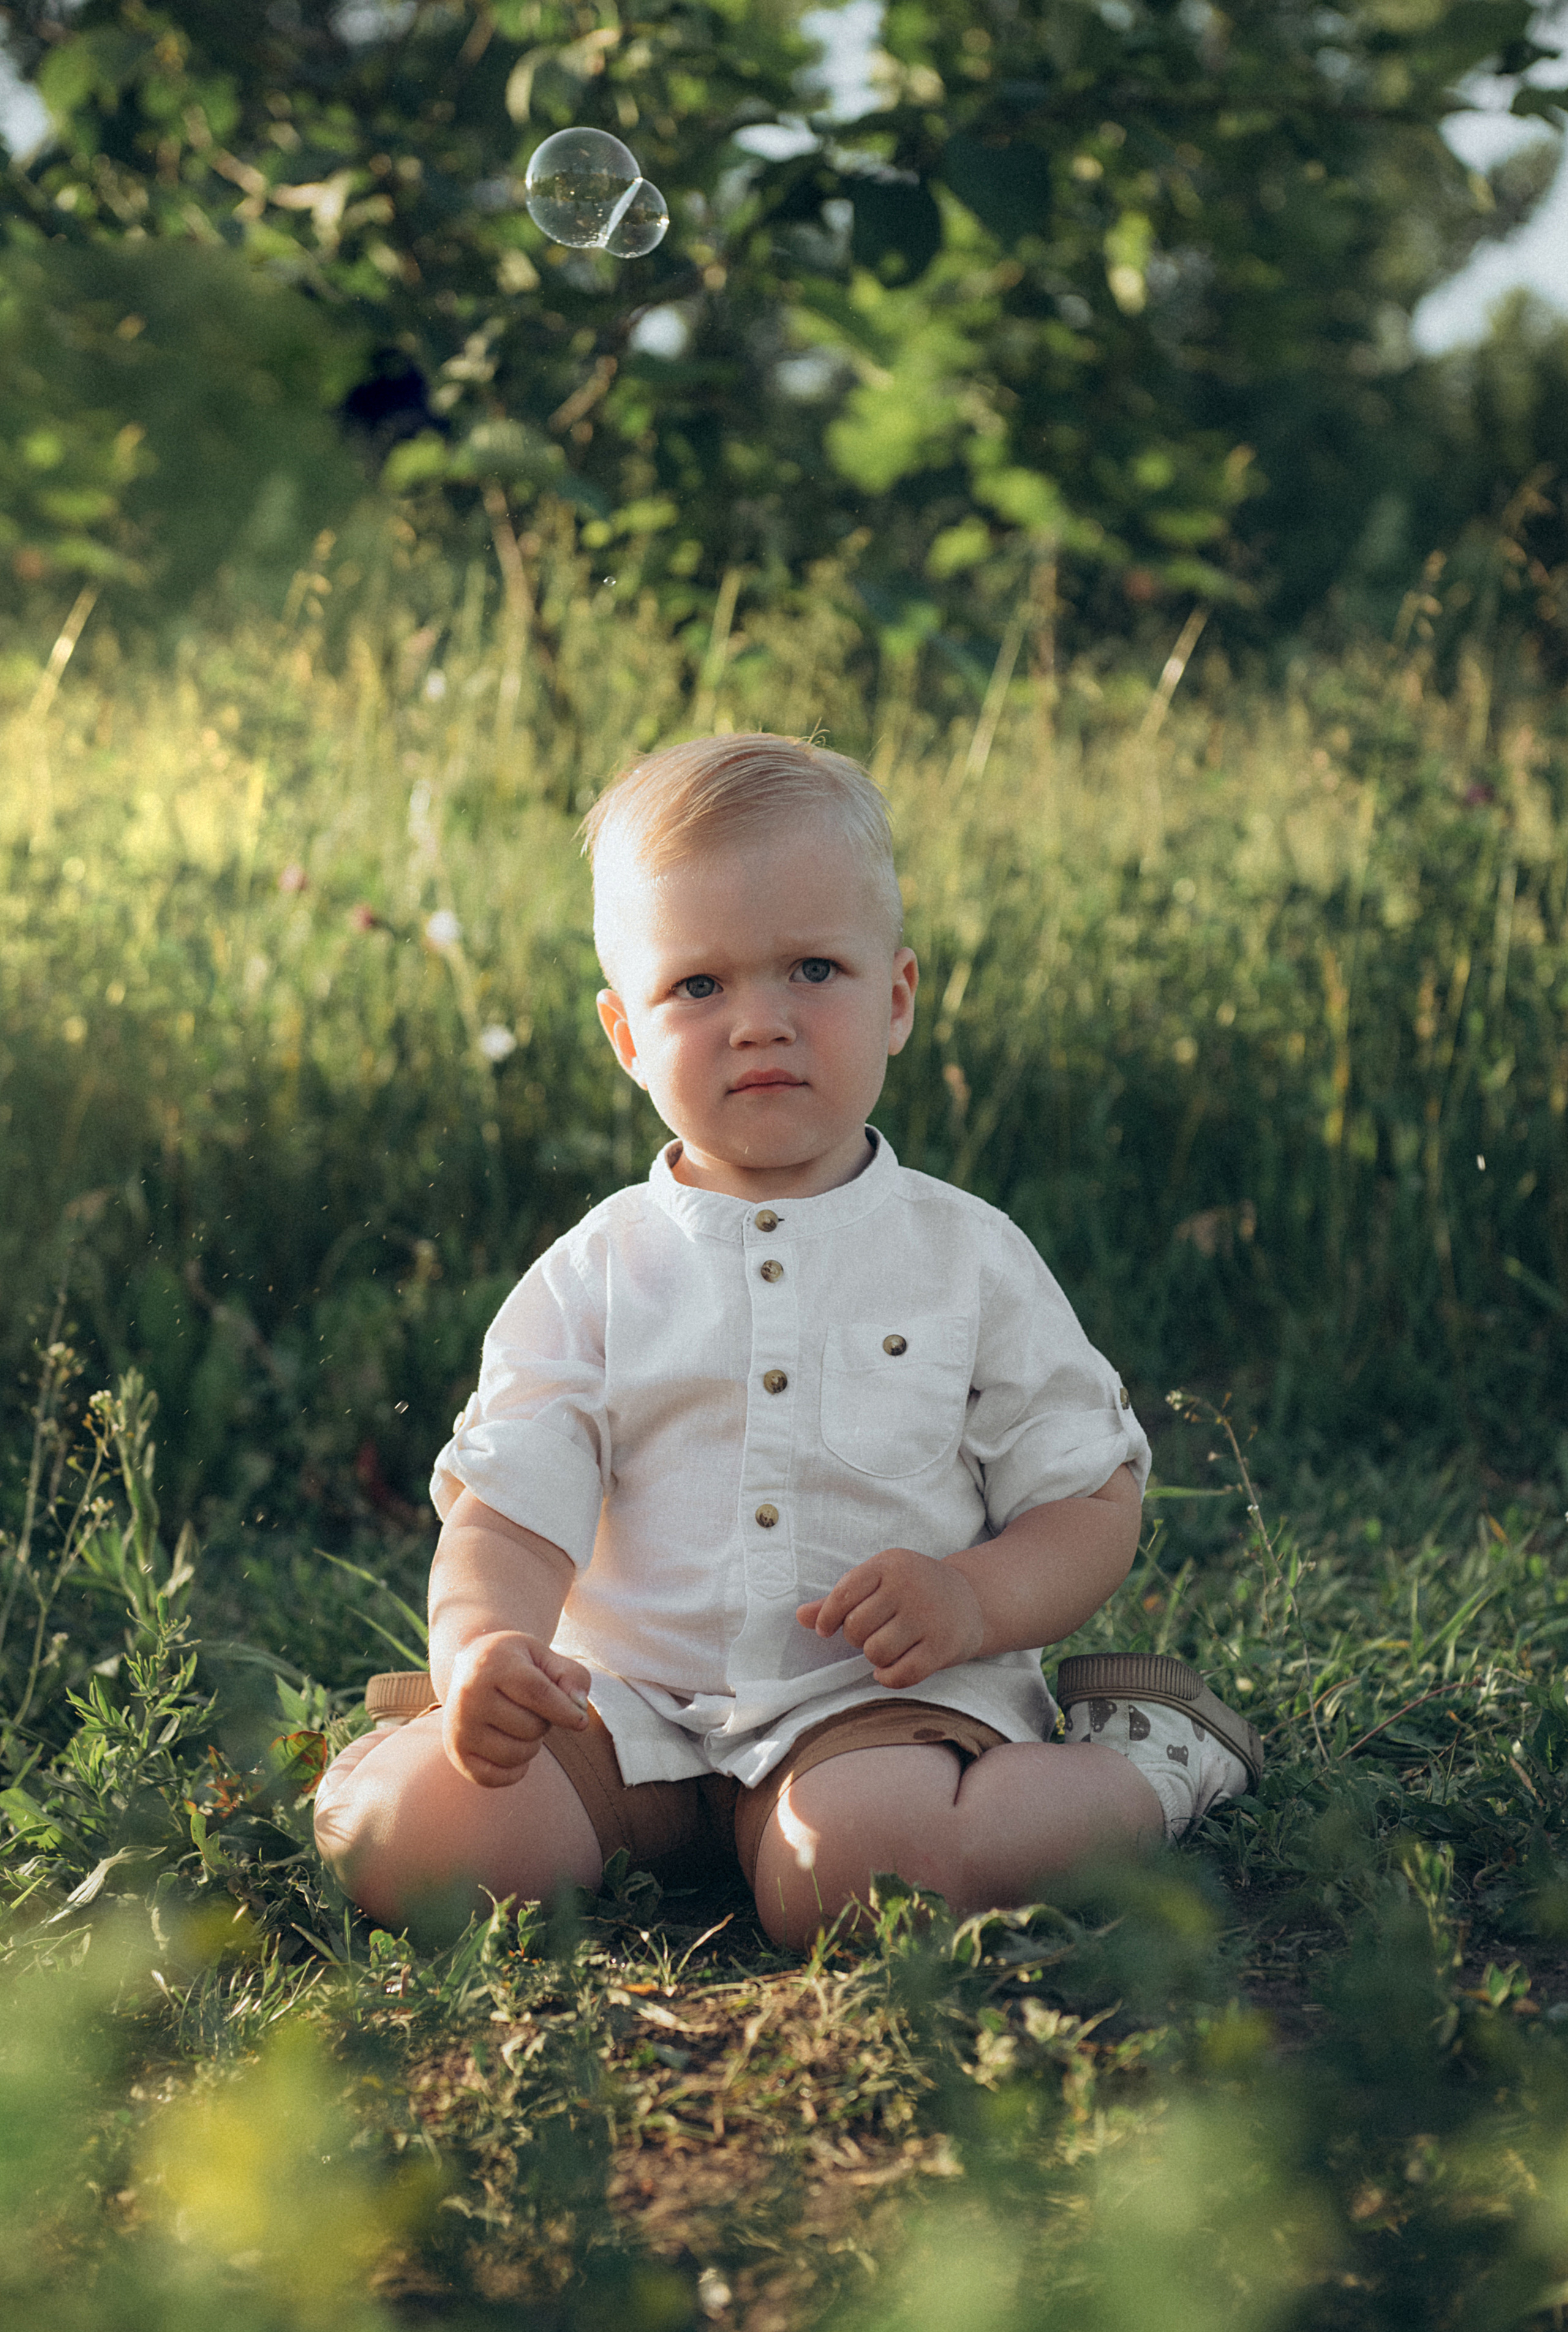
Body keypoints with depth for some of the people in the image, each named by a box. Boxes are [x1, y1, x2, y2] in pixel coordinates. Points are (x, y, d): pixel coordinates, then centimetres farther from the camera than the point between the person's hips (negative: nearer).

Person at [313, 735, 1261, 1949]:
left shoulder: (967, 1258, 4)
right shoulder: (592, 1281, 5)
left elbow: (1093, 1505, 6)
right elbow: (510, 1516, -3)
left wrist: (976, 1600, -16)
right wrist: (481, 1649, -26)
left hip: (881, 1697, -1)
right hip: (633, 1702, 1)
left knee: (845, 1870, -34)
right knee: (394, 1831, -23)